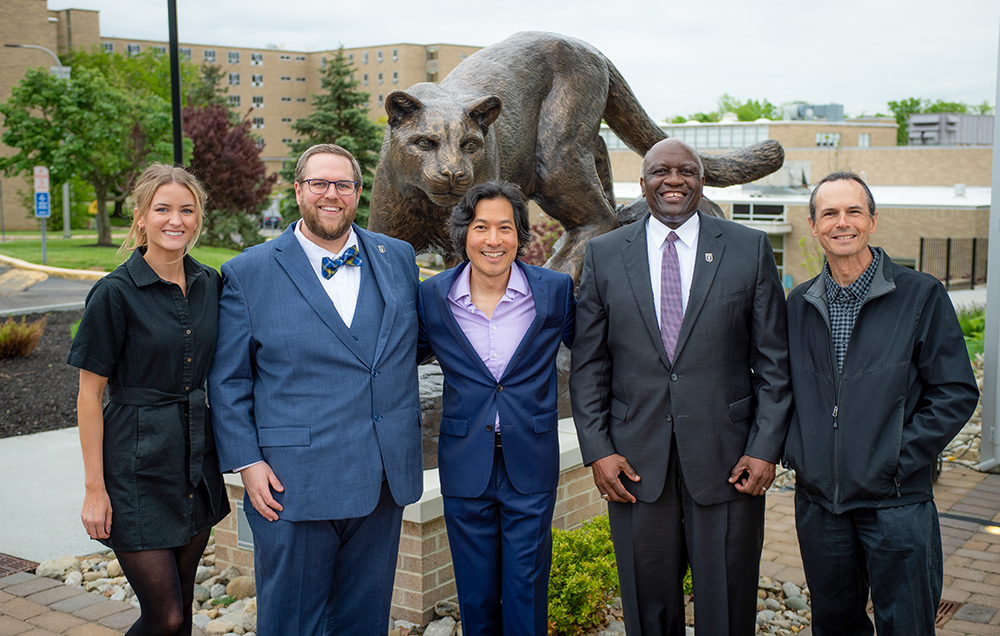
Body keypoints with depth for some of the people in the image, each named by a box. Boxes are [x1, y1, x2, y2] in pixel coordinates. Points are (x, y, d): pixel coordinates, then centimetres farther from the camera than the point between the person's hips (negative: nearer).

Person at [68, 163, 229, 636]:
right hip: (138, 468, -5)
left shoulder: (209, 284, 5)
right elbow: (88, 397, -9)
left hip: (196, 461, 6)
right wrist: (95, 488, -11)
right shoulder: (116, 292, -12)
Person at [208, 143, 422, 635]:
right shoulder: (248, 273, -3)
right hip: (293, 486, -3)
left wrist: (407, 448, 9)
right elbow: (228, 381, -1)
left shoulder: (398, 258, 8)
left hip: (383, 482, 4)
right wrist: (246, 462, -8)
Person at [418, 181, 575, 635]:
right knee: (475, 595, 12)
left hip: (530, 465, -1)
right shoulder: (432, 296, -3)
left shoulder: (555, 290, -5)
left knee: (526, 593, 6)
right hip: (465, 465, 1)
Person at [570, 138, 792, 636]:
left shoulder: (749, 249, 3)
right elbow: (588, 364, 5)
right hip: (635, 462, 1)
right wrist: (597, 449, -2)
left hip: (727, 458, 0)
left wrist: (766, 447, -5)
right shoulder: (604, 254, 6)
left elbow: (773, 361, 2)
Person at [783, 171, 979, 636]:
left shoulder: (921, 295, -4)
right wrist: (794, 451, 2)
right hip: (818, 500, 4)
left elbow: (956, 392, -5)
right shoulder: (799, 304, 8)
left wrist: (898, 461, -12)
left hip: (896, 502, -3)